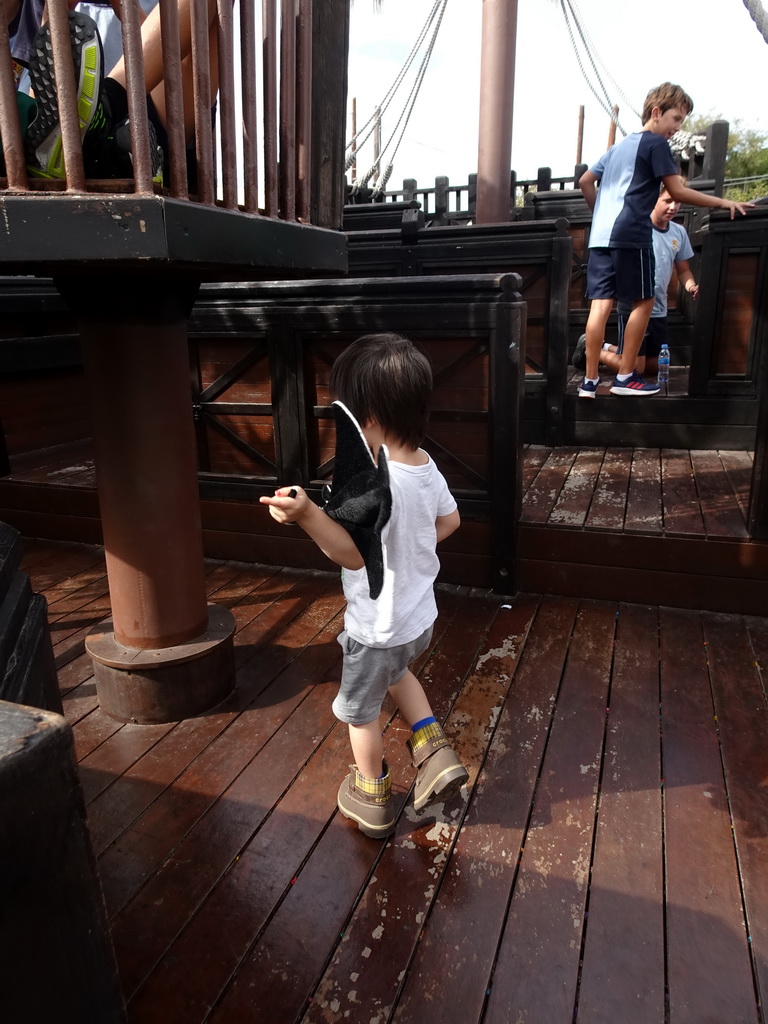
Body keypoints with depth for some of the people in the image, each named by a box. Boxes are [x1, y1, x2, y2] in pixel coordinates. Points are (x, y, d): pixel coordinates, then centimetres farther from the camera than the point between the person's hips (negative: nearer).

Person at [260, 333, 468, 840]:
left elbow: (354, 554, -35)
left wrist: (308, 514, -47)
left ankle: (373, 799, 40)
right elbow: (450, 520, 9)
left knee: (361, 708, 18)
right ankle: (436, 754, 31)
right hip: (420, 616, 8)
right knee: (397, 670, 37)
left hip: (377, 627, -8)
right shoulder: (427, 466, -5)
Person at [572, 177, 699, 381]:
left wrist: (690, 286, -8)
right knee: (634, 369, -5)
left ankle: (607, 348, 30)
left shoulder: (679, 233, 6)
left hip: (659, 311, 7)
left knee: (655, 367, 14)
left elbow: (683, 270, 14)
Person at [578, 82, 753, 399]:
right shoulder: (656, 143, 2)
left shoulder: (619, 146, 25)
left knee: (601, 304, 0)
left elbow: (585, 181, 27)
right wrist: (723, 202, 1)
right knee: (643, 302, 2)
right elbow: (678, 192, -4)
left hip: (600, 236, 7)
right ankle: (625, 376, 2)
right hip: (630, 236, -7)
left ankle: (590, 380, -5)